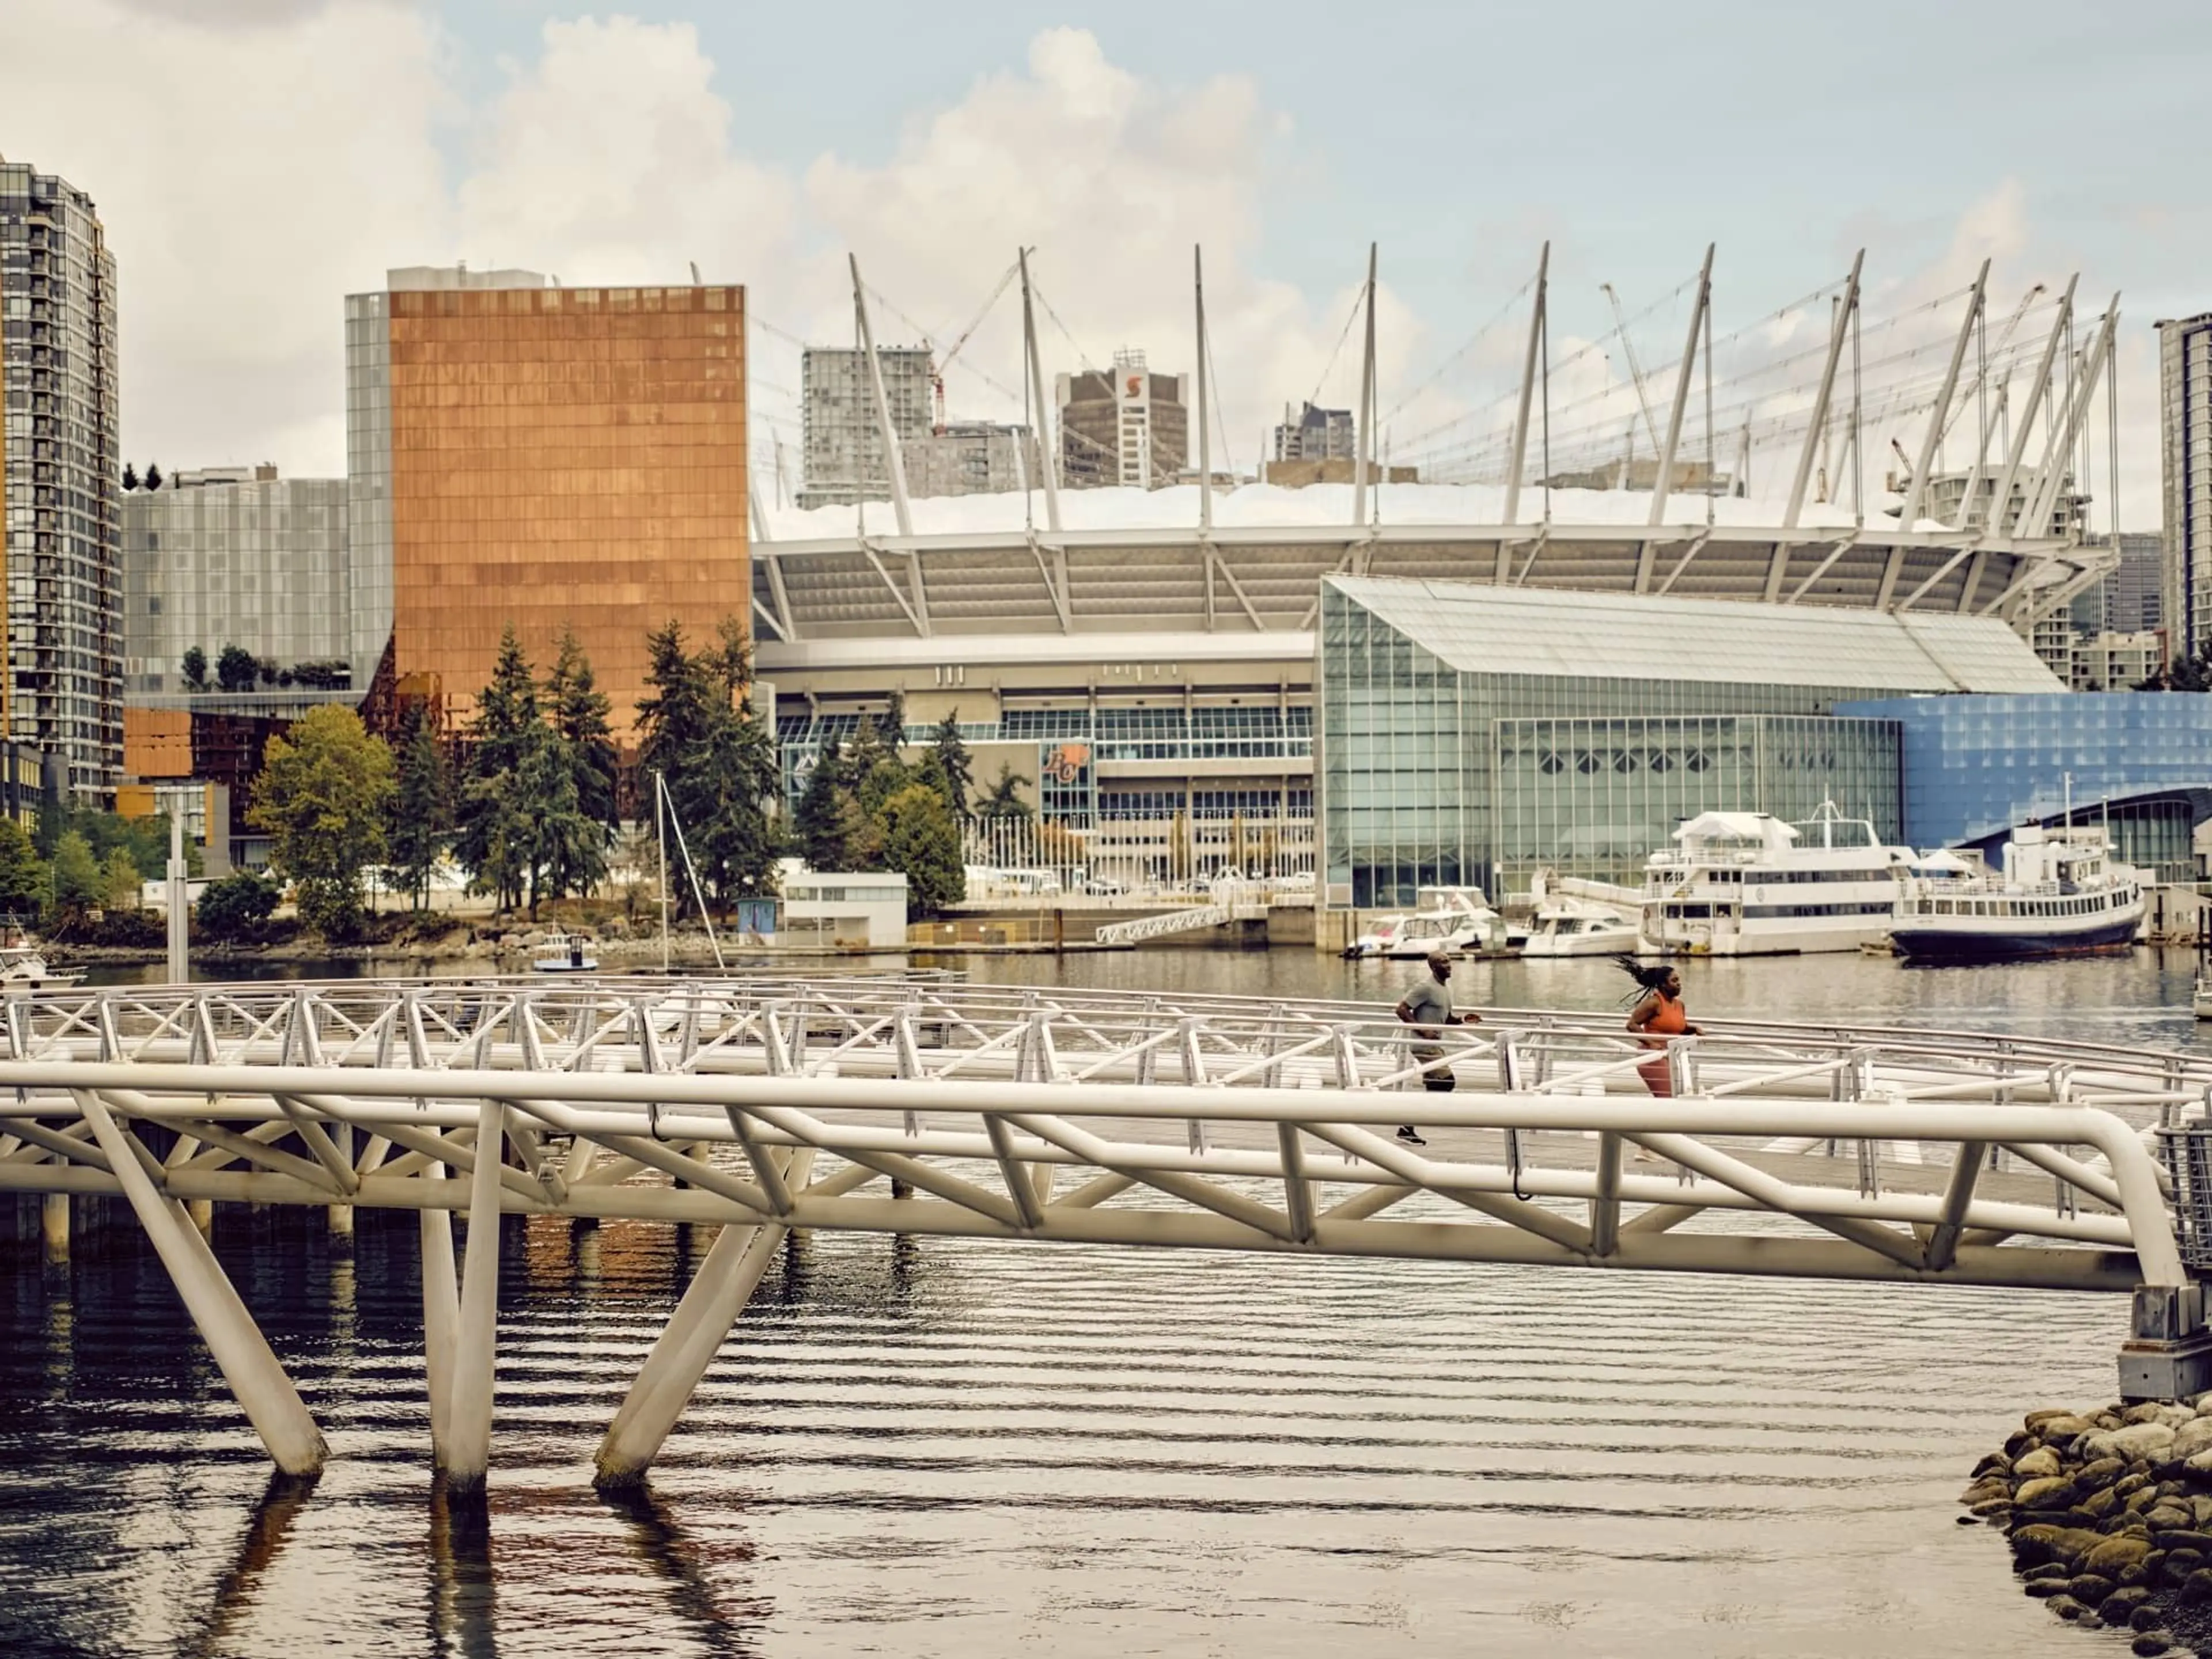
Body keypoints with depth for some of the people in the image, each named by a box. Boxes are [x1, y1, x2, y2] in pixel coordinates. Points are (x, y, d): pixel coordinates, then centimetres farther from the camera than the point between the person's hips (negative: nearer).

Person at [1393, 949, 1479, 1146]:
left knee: (1434, 1088, 9)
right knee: (1447, 1081, -14)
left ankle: (1407, 1128, 15)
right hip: (1425, 1045, -10)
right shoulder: (1426, 987, -15)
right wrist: (1421, 1029, -22)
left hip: (1435, 1044, 10)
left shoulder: (1446, 987, 14)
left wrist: (1463, 1020, 5)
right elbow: (1402, 1009, -17)